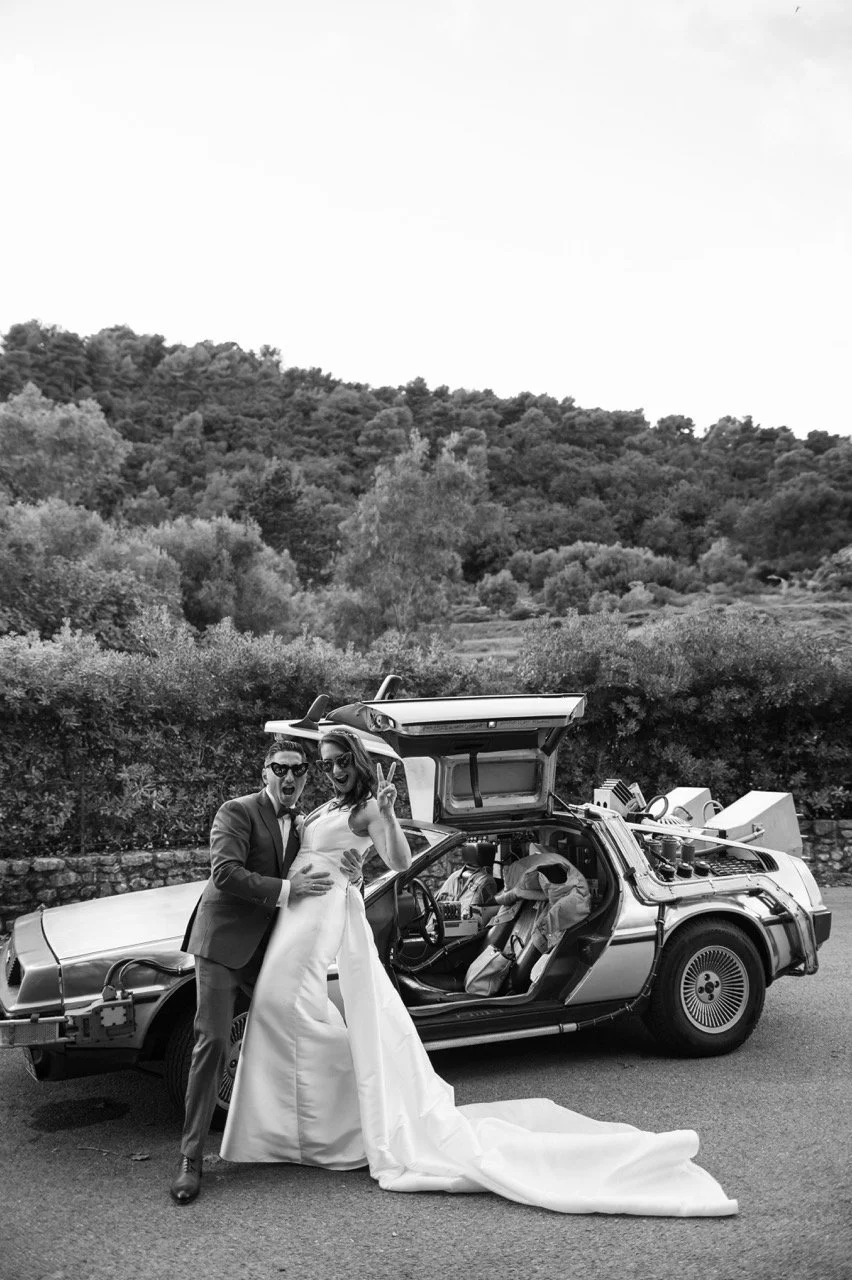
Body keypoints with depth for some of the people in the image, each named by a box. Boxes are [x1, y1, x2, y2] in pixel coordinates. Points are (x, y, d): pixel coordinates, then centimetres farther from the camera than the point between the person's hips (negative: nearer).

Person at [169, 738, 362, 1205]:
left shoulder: (303, 825, 13)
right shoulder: (237, 812, -9)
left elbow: (315, 883, 13)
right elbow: (226, 873, -22)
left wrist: (349, 871, -8)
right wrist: (286, 890, -24)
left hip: (269, 948, 7)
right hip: (224, 941, -7)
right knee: (213, 1041, -10)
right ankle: (191, 1158, -4)